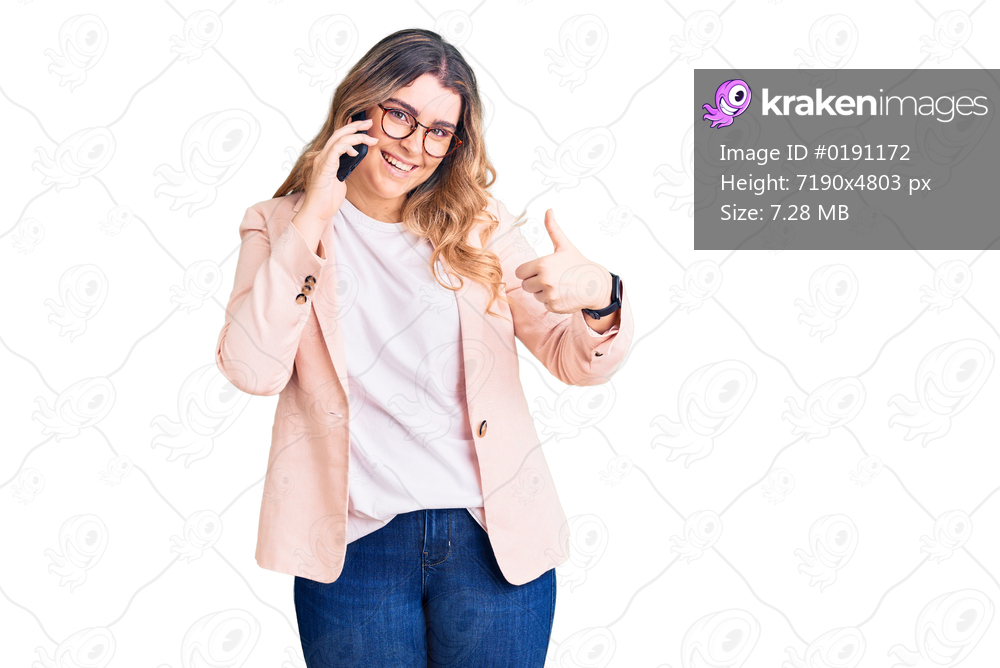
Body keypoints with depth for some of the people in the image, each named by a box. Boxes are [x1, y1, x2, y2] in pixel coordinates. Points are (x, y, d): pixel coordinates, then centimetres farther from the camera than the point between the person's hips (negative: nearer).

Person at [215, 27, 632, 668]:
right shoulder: (280, 226, 3)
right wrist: (311, 221, -16)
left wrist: (600, 297, -20)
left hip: (494, 538, 2)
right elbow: (253, 370, -12)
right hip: (354, 547, -1)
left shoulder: (480, 226, 5)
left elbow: (577, 361, 2)